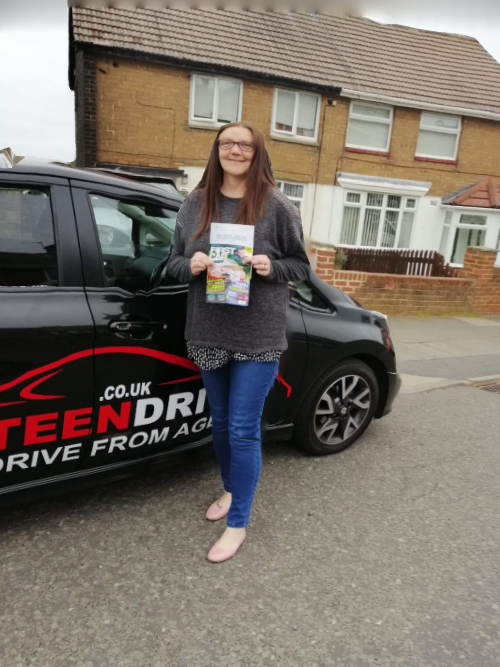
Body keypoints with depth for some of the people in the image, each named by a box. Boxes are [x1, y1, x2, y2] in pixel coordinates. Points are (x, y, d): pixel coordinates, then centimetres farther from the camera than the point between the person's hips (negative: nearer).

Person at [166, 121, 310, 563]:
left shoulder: (278, 207, -2)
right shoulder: (195, 204, 7)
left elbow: (301, 266, 2)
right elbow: (173, 263, 9)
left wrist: (270, 267, -17)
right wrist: (191, 265, -13)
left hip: (259, 337, -4)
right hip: (208, 335, 4)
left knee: (244, 430, -1)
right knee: (221, 422, 18)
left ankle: (238, 524, 17)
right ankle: (231, 490, 43)